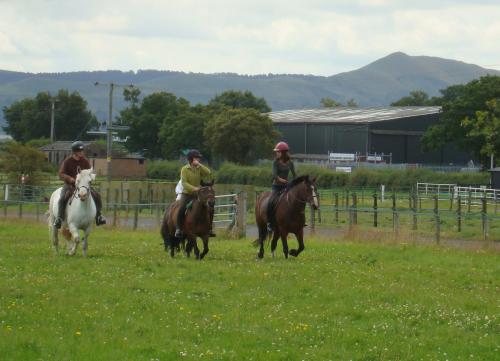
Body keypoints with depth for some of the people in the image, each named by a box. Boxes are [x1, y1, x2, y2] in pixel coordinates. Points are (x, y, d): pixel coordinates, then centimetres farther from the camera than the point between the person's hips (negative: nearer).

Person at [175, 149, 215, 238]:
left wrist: (199, 165, -14)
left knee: (210, 210, -7)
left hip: (197, 194, 4)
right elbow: (184, 183, -15)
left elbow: (208, 173, -13)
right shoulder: (185, 169, -6)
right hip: (186, 194, -4)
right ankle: (178, 229, -16)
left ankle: (209, 228, 6)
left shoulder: (199, 168, 6)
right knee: (181, 209, -28)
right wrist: (193, 188, -27)